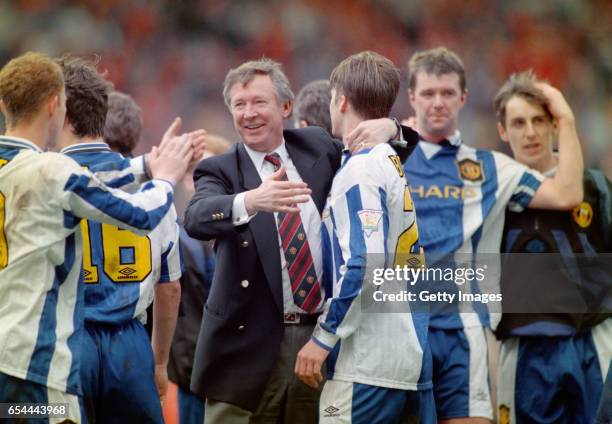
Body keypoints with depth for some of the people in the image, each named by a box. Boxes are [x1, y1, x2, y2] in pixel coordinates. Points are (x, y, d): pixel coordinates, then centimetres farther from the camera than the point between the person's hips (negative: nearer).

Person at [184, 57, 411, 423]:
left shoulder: (318, 148, 10)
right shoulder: (220, 171, 0)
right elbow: (196, 219, -21)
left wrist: (388, 128, -6)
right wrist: (251, 201, -42)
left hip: (322, 338, 3)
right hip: (249, 347, -3)